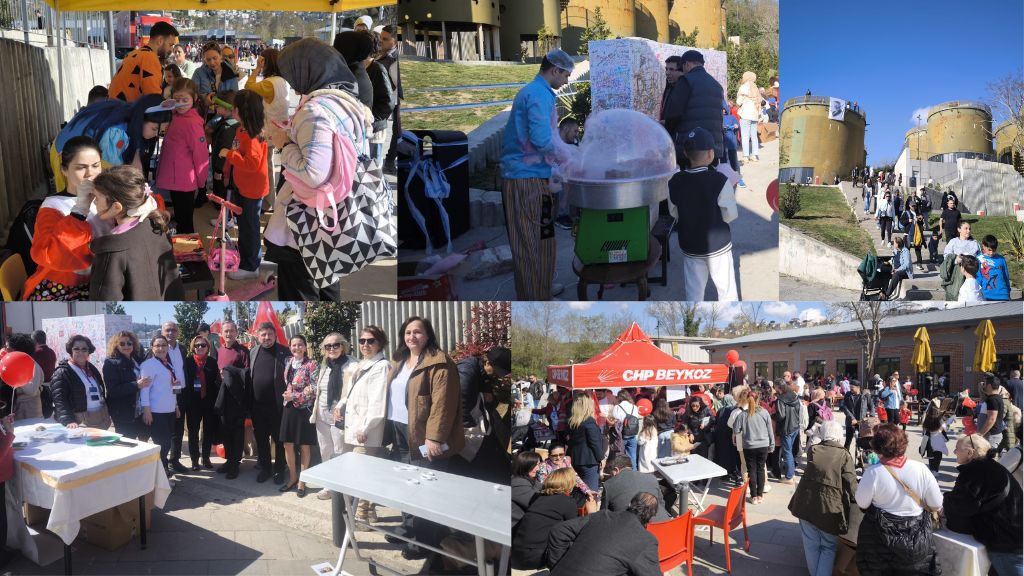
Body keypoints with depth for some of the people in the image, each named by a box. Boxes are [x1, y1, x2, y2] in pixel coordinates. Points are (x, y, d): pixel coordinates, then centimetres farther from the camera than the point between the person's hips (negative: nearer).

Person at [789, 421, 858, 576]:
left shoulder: (812, 450, 3)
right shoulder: (844, 455, -5)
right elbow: (851, 483, -9)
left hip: (806, 503, 3)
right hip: (829, 507, -3)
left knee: (811, 545, 16)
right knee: (828, 547, 14)